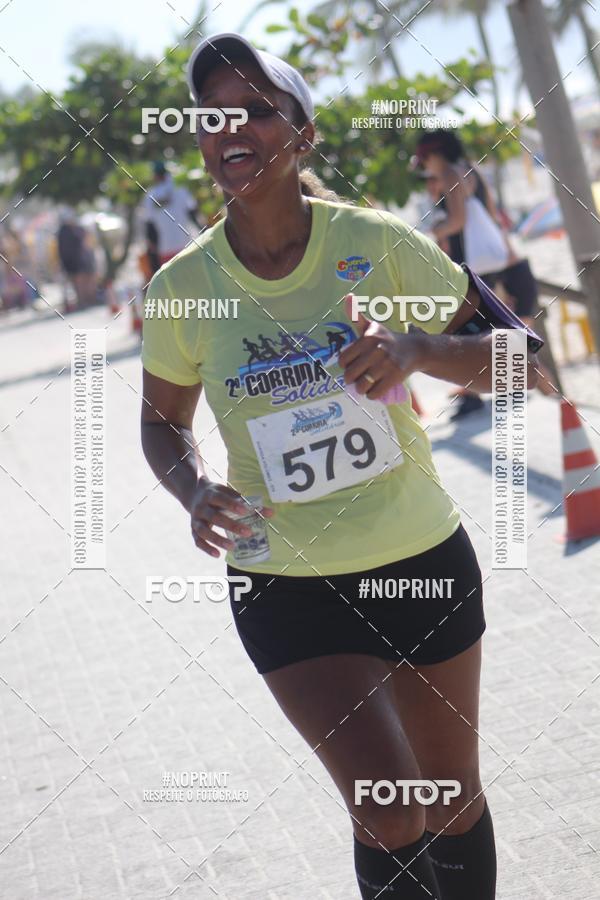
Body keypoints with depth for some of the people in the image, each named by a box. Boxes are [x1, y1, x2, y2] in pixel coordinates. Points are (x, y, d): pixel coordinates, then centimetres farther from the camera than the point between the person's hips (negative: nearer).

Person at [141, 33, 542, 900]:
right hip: (287, 588, -1)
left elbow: (514, 354, -5)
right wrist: (197, 492, -13)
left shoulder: (378, 243, -10)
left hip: (425, 560, 1)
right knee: (392, 820, -11)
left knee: (454, 800, 14)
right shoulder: (182, 287, -7)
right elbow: (164, 420, 8)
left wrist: (417, 349, -25)